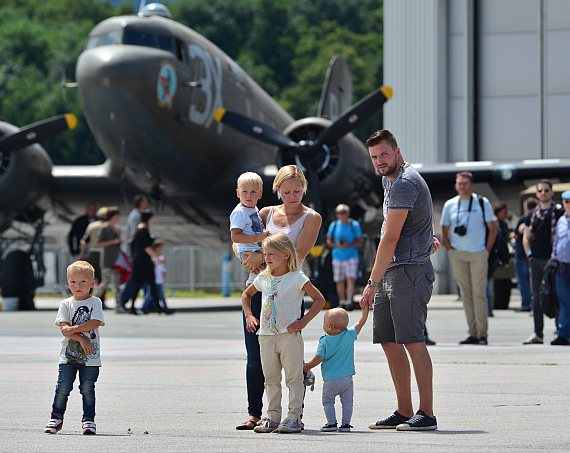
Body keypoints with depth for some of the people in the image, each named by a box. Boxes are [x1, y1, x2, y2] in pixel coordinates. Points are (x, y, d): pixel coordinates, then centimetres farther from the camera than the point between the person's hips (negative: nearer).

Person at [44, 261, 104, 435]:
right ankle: (56, 418, 10)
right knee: (63, 387, -2)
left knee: (87, 389, 3)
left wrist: (73, 329, -16)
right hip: (69, 355, 1)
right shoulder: (65, 304, 4)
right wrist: (81, 339, -18)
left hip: (90, 356, -1)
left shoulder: (95, 302, 2)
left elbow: (95, 323, -13)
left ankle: (88, 420, 13)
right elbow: (64, 328, -7)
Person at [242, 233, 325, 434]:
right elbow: (246, 294, 29)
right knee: (271, 379, 9)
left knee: (293, 378, -3)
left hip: (289, 335, -6)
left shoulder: (297, 278, -6)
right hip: (266, 335, 6)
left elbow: (319, 299, -4)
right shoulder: (263, 278, 10)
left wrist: (304, 321, -11)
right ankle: (273, 417, 13)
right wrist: (248, 315, 13)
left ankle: (294, 418, -2)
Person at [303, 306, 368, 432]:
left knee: (328, 401, 11)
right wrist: (365, 307, 16)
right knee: (347, 401, 11)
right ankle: (345, 423, 6)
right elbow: (361, 322, 6)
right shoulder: (349, 335, -3)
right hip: (347, 378, 2)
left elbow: (318, 358, -14)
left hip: (330, 380, -2)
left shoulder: (324, 341, -10)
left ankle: (332, 422, 2)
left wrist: (306, 367, 0)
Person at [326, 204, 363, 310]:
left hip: (351, 257, -3)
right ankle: (342, 302, 16)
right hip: (338, 257, 3)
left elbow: (359, 242, -1)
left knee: (351, 279, -15)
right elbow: (329, 241, 8)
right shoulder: (334, 225, 6)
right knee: (339, 282, 5)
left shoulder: (354, 225, -1)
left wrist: (348, 245, -18)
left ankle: (349, 301, -19)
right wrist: (337, 245, -13)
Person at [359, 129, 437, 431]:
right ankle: (404, 412, 11)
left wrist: (372, 283, -18)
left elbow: (390, 239, -18)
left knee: (411, 339, -13)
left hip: (410, 270, -10)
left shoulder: (405, 184, -14)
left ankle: (426, 414, -13)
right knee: (389, 341, 7)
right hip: (391, 270, 10)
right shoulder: (389, 179, 18)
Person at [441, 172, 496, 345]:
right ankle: (472, 333, 7)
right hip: (458, 255, 3)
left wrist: (487, 249, -2)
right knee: (465, 294, 4)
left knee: (479, 293, -7)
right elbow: (444, 231, 15)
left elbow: (493, 228, 4)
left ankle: (482, 333, -6)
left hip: (478, 254, -3)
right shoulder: (450, 205, 9)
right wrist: (449, 249, 4)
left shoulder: (482, 203, 1)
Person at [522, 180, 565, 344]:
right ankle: (538, 334, 11)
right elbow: (526, 237, 19)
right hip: (536, 260, 5)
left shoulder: (558, 212, -2)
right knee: (536, 298, 7)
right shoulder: (533, 214, 12)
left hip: (552, 259, -5)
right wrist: (529, 254, 5)